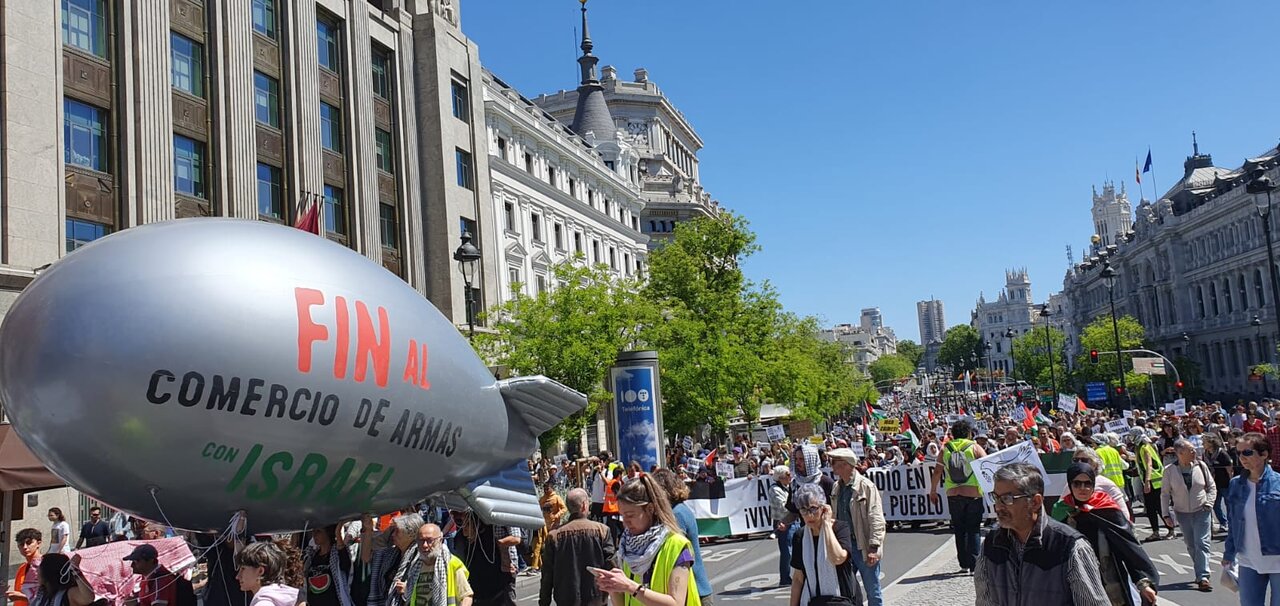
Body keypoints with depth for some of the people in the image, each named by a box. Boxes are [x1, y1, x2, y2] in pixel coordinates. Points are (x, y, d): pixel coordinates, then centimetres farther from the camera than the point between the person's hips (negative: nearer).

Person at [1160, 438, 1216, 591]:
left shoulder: (1201, 466, -4)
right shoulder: (1169, 470, -7)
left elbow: (1212, 487, 7)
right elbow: (1165, 494, 0)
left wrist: (1209, 503, -7)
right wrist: (1166, 514, -3)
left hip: (1201, 511, -1)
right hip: (1182, 513, 1)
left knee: (1202, 543, -8)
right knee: (1191, 545, 9)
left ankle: (1203, 577, -9)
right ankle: (1201, 571, 25)